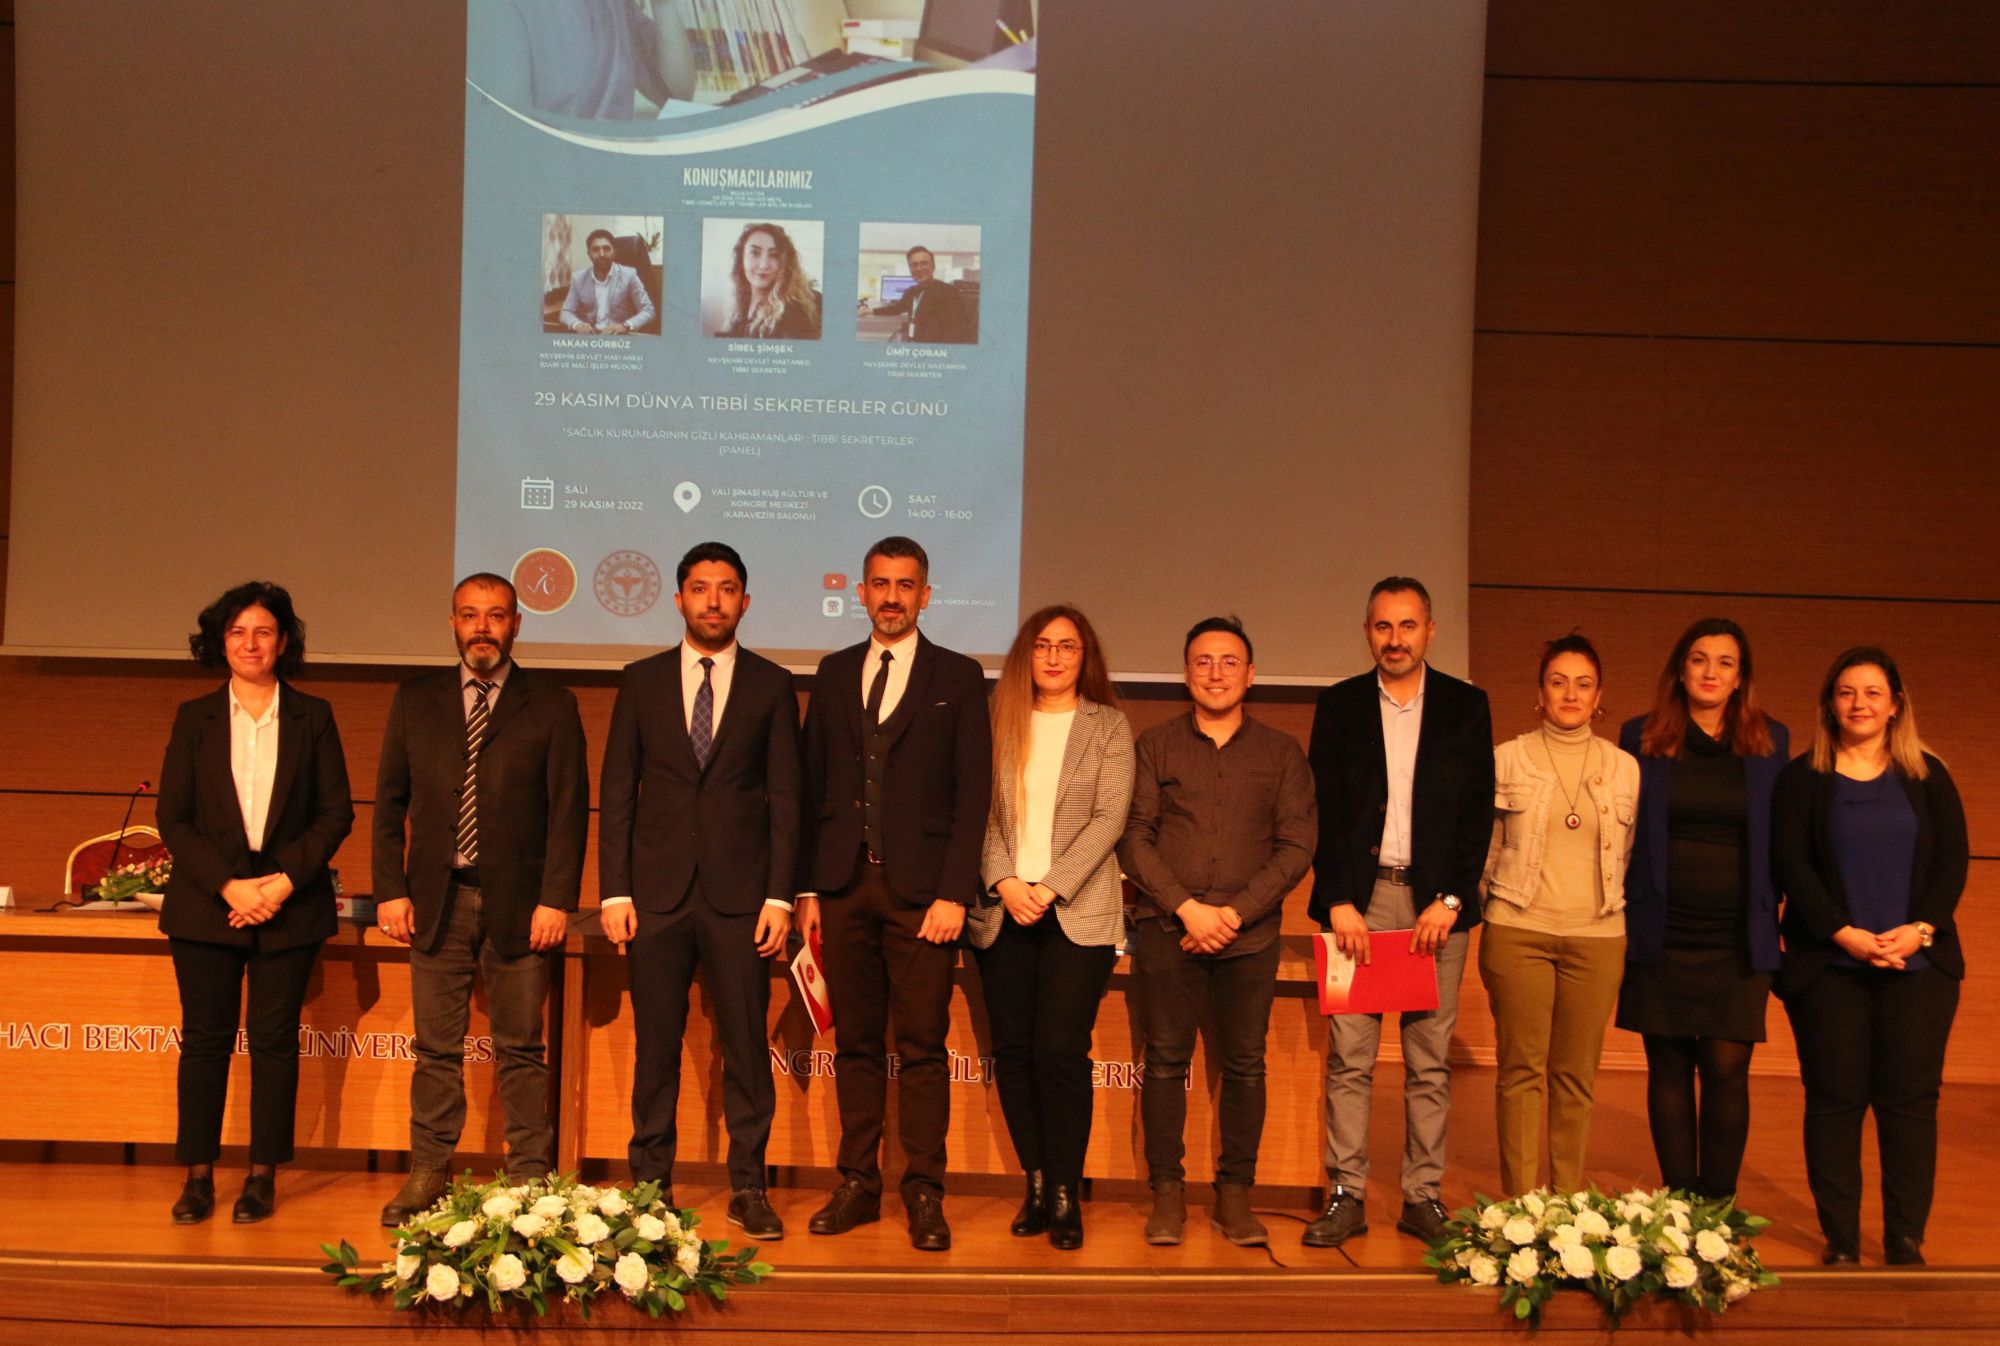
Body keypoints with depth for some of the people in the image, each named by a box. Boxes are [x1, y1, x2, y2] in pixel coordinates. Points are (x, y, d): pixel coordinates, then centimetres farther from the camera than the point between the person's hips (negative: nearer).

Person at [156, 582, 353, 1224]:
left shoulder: (312, 717, 5)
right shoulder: (195, 718, 6)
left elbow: (336, 812, 2)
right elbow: (173, 818, 1)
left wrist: (287, 880, -11)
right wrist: (228, 885, -11)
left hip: (289, 905, 0)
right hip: (206, 904, 1)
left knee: (274, 1039, 2)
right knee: (205, 1038, 3)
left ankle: (262, 1176, 10)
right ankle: (198, 1176, 13)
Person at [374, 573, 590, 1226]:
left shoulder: (550, 704, 3)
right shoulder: (415, 700, 10)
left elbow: (569, 808, -1)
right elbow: (390, 803, 10)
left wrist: (556, 900, -8)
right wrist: (390, 890, 2)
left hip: (517, 901, -2)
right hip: (436, 898, 2)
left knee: (520, 1050, 3)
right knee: (436, 1049, 7)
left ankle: (529, 1177, 11)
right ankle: (427, 1174, 17)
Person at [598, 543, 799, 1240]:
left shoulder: (771, 685, 6)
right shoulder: (642, 682, 9)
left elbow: (785, 797, 4)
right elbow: (616, 791, 7)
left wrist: (779, 896, -4)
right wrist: (615, 892, -1)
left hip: (740, 894, -1)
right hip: (657, 893, 1)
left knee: (746, 1046, 1)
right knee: (655, 1046, 5)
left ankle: (748, 1188, 11)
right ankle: (650, 1183, 16)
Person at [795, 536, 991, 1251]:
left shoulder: (958, 678, 3)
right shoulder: (834, 674, 14)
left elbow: (973, 793, -2)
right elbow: (813, 785, 12)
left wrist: (954, 894, -10)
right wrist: (807, 886, 5)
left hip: (921, 889, -3)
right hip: (845, 885, 3)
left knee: (922, 1047, -1)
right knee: (855, 1043, 8)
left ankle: (924, 1193, 6)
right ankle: (858, 1184, 16)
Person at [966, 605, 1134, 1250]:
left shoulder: (1108, 726, 7)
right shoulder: (1000, 723, 12)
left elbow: (1108, 817, -3)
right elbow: (984, 812, 6)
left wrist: (1050, 887, -12)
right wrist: (1005, 882, -10)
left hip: (1078, 912, -2)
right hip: (1003, 909, 2)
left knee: (1061, 1048, -10)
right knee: (1013, 1050, 2)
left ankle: (1066, 1193, 2)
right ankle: (1036, 1185, 14)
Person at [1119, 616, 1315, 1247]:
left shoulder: (1281, 752, 10)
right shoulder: (1155, 746, 9)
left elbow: (1297, 845, 3)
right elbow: (1134, 838, 2)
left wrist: (1236, 913, -8)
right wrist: (1187, 907, -9)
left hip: (1250, 933, 0)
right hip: (1167, 929, 0)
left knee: (1244, 1064, 2)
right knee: (1165, 1059, -1)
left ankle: (1235, 1195, 11)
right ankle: (1167, 1194, 8)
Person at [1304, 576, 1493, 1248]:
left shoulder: (1466, 706, 8)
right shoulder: (1339, 705, 8)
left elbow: (1478, 812, 4)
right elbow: (1323, 809, 3)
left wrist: (1452, 900, -6)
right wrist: (1338, 901, -6)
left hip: (1436, 901, 0)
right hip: (1358, 896, 0)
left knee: (1430, 1060, 3)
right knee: (1348, 1056, -1)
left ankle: (1423, 1197, 11)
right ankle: (1346, 1195, 4)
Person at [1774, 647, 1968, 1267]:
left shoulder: (1928, 776, 10)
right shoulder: (1803, 778, 4)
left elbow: (1953, 861, 4)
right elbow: (1791, 865, -3)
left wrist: (1920, 929, -11)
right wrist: (1845, 934, -13)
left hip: (1918, 962, 1)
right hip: (1827, 964, -1)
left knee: (1910, 1098, 0)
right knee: (1835, 1097, 0)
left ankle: (1906, 1240, 8)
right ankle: (1840, 1239, 8)